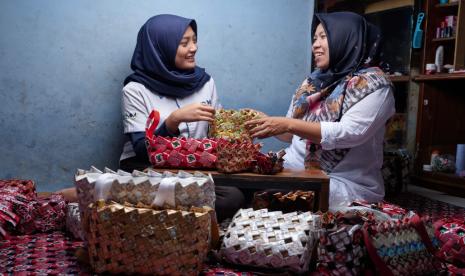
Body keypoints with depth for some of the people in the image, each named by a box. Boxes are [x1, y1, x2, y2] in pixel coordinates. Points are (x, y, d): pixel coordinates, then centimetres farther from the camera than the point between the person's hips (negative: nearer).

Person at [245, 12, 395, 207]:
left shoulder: (372, 83, -6)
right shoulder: (314, 81, 12)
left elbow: (350, 133, -21)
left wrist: (289, 124, -25)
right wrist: (267, 122, -4)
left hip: (345, 184, -5)